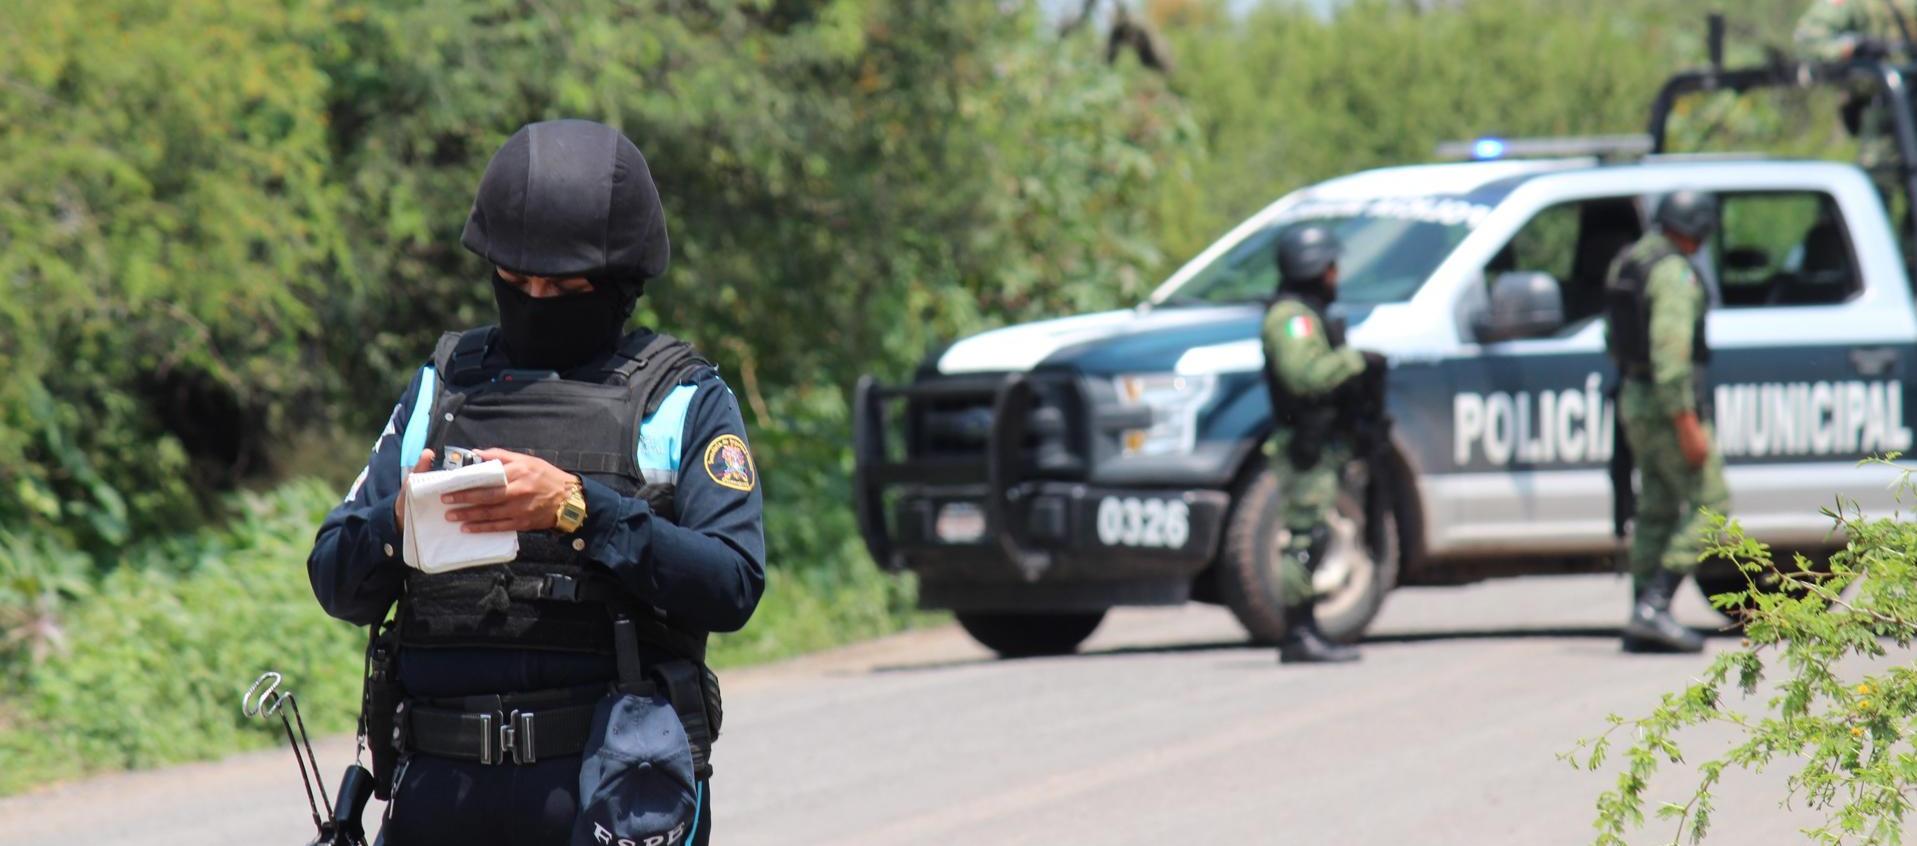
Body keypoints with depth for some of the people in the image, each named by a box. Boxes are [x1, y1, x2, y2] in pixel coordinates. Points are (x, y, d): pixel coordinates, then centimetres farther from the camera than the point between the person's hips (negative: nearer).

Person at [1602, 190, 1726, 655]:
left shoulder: (1624, 264, 13)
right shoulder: (1674, 272, -16)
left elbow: (1617, 341, 21)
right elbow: (1670, 348, -24)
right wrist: (1688, 424, -25)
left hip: (1634, 399, 9)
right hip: (1670, 404, -9)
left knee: (1657, 512, 12)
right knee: (1709, 504, -6)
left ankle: (1643, 626, 10)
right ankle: (1654, 606, -16)